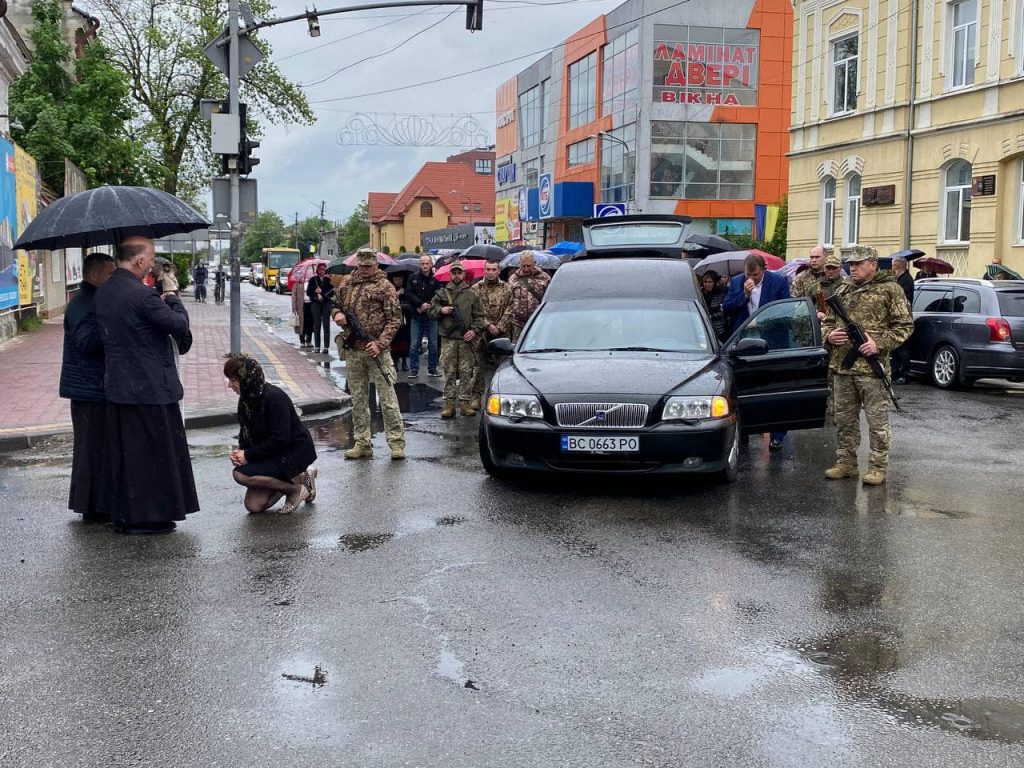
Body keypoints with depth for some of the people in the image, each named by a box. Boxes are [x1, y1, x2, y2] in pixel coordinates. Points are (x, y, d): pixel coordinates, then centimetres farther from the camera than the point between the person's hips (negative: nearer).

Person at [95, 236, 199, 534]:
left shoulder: (102, 293, 7)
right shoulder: (142, 294, -20)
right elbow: (179, 325, -14)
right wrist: (173, 299, 5)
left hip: (117, 386, 8)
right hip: (151, 387, -8)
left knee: (123, 453, 14)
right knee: (155, 453, 3)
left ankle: (123, 514, 22)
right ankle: (151, 516, 9)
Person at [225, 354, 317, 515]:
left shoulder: (274, 397, -23)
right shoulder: (246, 399, 3)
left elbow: (280, 439, -27)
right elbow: (245, 433, 12)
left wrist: (248, 455, -23)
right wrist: (240, 451, -10)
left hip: (295, 452, -9)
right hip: (272, 453, 9)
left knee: (240, 474, -24)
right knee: (253, 505, -1)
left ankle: (296, 487, -9)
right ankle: (298, 477, 14)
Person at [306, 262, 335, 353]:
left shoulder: (328, 280, 5)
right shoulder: (313, 279, 8)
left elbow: (332, 293, -3)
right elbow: (308, 292, 4)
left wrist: (321, 291, -11)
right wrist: (316, 293, -11)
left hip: (327, 303, -1)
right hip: (316, 304, 1)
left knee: (326, 325, -3)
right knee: (317, 325, 2)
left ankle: (326, 347, -4)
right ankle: (317, 346, 6)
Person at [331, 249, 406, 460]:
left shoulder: (385, 286, -3)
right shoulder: (348, 284, 11)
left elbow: (394, 319, -6)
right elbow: (336, 304, 25)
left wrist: (380, 343, -16)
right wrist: (337, 314, 0)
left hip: (376, 350, -5)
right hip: (352, 350, 5)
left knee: (387, 398, -4)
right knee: (358, 399, 10)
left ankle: (397, 442, 0)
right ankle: (363, 443, 17)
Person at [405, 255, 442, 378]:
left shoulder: (436, 280, 1)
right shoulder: (413, 278, 5)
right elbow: (408, 294, -3)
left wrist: (427, 306, -15)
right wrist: (421, 304, -14)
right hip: (416, 316, 0)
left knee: (433, 344, 4)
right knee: (414, 345, 0)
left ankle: (432, 368, 14)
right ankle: (414, 369, 5)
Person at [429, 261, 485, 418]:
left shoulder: (472, 294, 8)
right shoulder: (442, 293, 9)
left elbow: (479, 316, 7)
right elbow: (431, 312, 12)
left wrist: (474, 330, -8)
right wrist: (441, 310, -7)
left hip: (466, 339, 0)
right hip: (448, 339, 0)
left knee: (466, 373, 0)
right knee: (449, 373, 1)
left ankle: (465, 403, 5)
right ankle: (449, 404, 4)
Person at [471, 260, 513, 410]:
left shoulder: (506, 289, 8)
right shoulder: (476, 288, 5)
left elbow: (509, 311, 3)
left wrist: (499, 327, -8)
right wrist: (488, 325, -11)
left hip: (502, 333, 1)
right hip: (482, 333, -1)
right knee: (480, 365, -2)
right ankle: (476, 396, 2)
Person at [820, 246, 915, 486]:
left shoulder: (890, 289, -2)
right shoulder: (842, 290, 15)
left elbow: (904, 325, -4)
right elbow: (827, 321, 23)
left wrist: (879, 343, -15)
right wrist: (829, 335, 0)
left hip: (872, 368, -6)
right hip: (841, 366, 6)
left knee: (877, 420, 0)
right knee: (844, 418, 12)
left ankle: (878, 466, 7)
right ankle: (846, 463, 22)